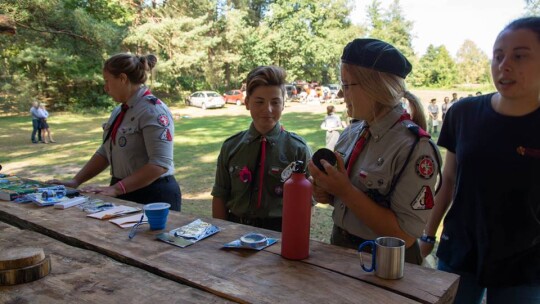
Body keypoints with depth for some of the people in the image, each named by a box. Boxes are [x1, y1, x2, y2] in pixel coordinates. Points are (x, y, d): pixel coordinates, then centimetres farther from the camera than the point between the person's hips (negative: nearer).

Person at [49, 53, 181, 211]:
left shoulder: (153, 110, -17)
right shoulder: (120, 111, 10)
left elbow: (160, 163, -25)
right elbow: (105, 152, 16)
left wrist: (116, 188, -25)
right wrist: (76, 181, 7)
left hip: (153, 198, -8)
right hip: (124, 195, 8)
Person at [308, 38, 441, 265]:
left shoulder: (414, 147, -22)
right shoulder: (351, 134, -2)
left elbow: (405, 235, -24)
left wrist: (345, 191, -27)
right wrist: (327, 194, -10)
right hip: (340, 247, 6)